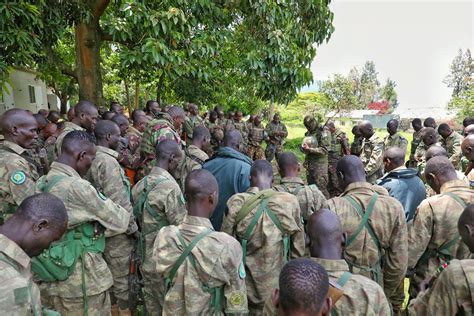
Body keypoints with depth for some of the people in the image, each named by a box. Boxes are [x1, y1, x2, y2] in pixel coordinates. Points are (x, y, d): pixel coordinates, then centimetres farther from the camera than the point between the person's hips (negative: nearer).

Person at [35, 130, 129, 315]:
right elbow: (119, 222, -15)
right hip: (80, 284, -8)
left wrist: (90, 230, -2)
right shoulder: (78, 187, -23)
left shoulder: (41, 184, 2)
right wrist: (126, 214, 3)